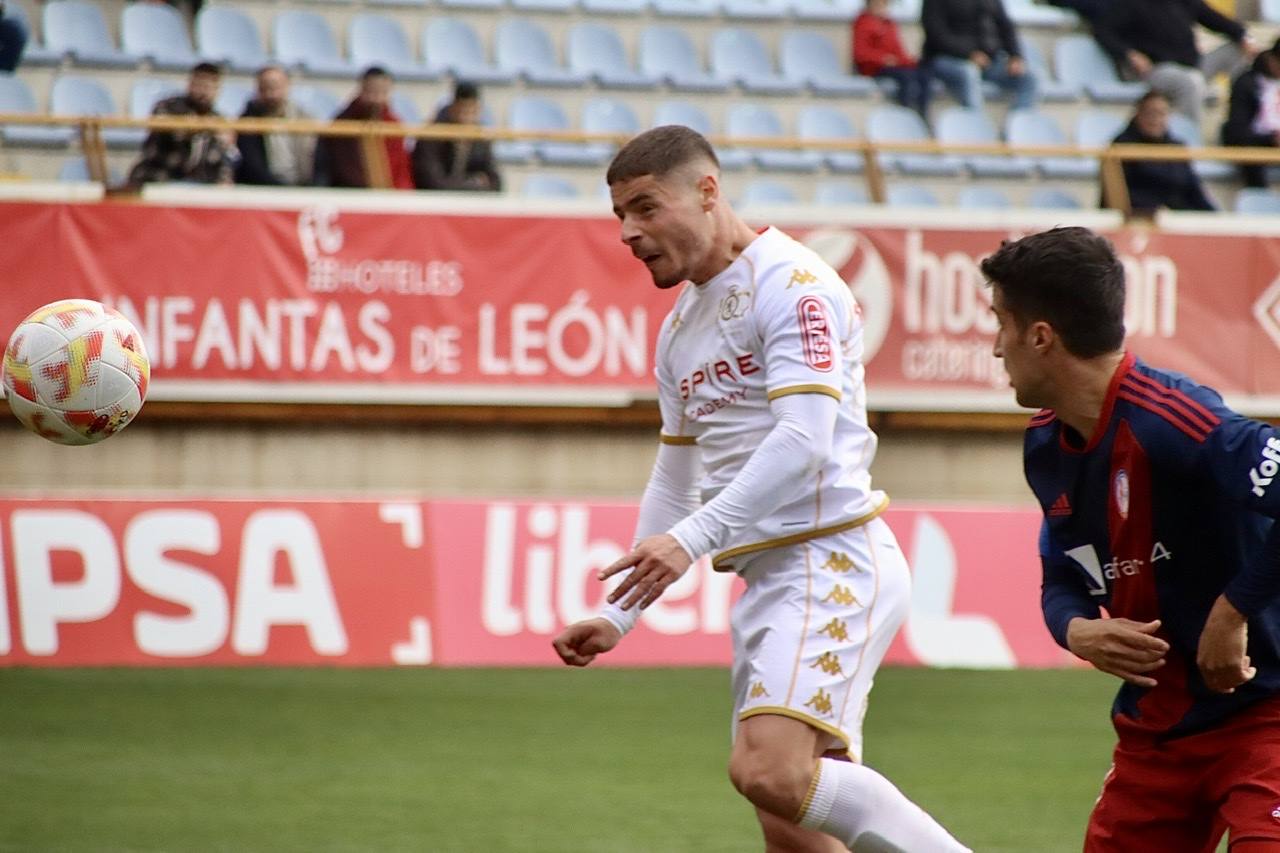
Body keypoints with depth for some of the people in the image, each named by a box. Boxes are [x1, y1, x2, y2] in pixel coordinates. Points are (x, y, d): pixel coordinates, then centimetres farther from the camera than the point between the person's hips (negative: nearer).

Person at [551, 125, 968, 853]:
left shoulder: (790, 284, -9)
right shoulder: (680, 330, 19)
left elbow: (804, 441, -22)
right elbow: (674, 482, 28)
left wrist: (694, 538, -28)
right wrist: (619, 616, 23)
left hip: (832, 560, -9)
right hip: (769, 576, 9)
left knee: (768, 771, -27)